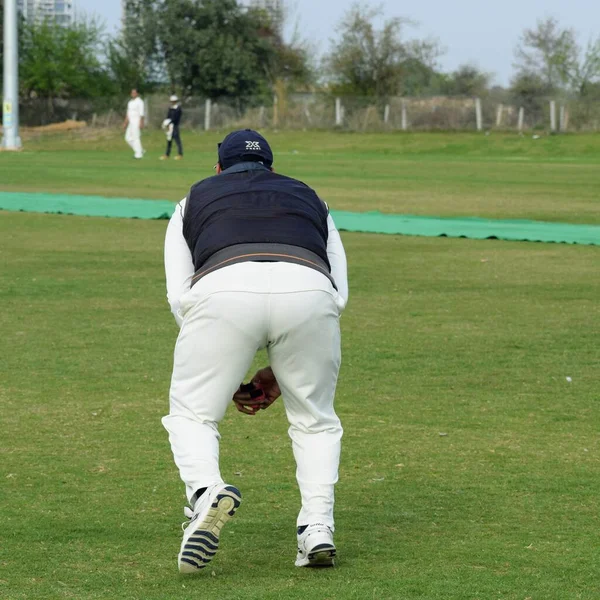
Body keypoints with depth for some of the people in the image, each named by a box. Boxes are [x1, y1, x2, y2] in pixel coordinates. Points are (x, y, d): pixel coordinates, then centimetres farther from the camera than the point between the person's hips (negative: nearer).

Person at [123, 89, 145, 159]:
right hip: (131, 122, 9)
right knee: (128, 138, 6)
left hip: (137, 122, -9)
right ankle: (140, 151, 13)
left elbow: (142, 114, -16)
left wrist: (141, 123, -24)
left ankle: (138, 154, -7)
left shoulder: (139, 102, -9)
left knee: (136, 138, -11)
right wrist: (125, 123, 20)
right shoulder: (130, 102, 18)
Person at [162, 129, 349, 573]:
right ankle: (317, 527, 8)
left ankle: (207, 491, -13)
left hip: (224, 289, -1)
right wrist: (280, 374, 29)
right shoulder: (309, 199, 38)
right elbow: (339, 294, 26)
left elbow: (179, 296, 22)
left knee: (191, 413, 15)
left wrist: (225, 382, 25)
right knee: (316, 419, 22)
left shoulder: (195, 200, 34)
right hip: (308, 288, 2)